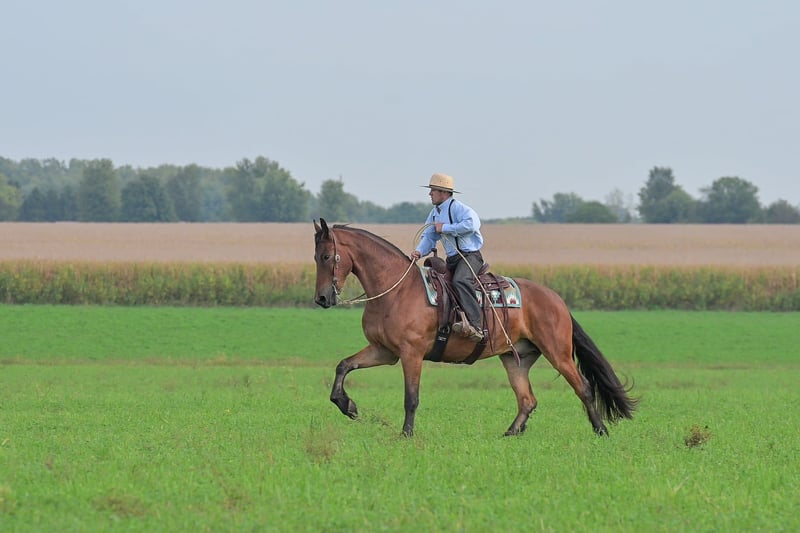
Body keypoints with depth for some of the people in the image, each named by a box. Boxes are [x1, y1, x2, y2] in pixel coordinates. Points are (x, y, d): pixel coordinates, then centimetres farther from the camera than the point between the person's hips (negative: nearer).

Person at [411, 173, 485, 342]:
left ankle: (475, 326, -47)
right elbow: (429, 237, 14)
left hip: (470, 255, -10)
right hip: (452, 260, 10)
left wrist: (445, 228, -22)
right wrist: (419, 252, -8)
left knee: (460, 281, -36)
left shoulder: (457, 208, -12)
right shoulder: (435, 213, 16)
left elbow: (472, 223, -31)